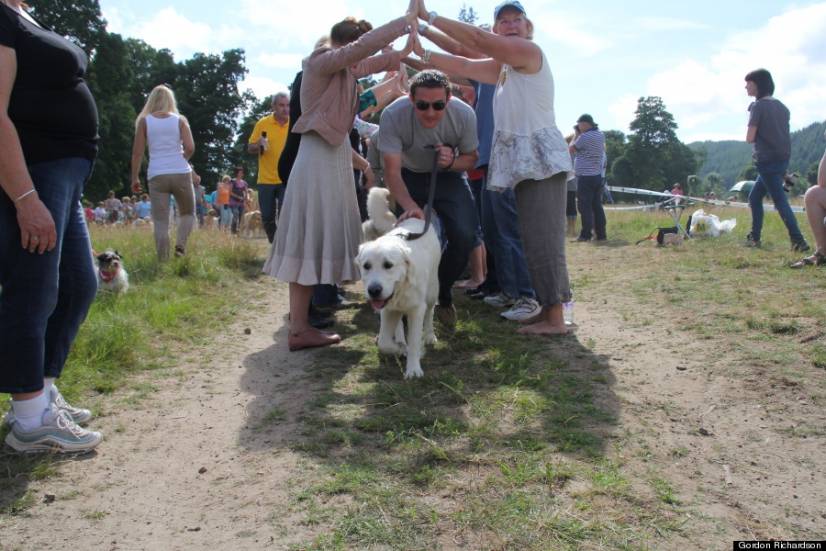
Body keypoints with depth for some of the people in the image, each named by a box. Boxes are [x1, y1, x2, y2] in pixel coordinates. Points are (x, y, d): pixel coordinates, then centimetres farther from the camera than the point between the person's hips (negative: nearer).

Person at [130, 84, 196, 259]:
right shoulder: (180, 120, 5)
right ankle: (180, 245, -5)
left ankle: (164, 262, -2)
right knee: (188, 214, 18)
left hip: (156, 175, 0)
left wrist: (135, 178, 10)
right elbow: (190, 148, -5)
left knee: (161, 222, 3)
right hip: (181, 174, 0)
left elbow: (137, 152, 2)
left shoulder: (144, 121, 6)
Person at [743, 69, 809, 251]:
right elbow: (783, 132, 16)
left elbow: (749, 138, -14)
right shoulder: (781, 106, 15)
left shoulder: (758, 106, -9)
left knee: (780, 201, -10)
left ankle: (798, 240, -15)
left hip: (767, 161, -8)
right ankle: (754, 236, 20)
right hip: (783, 159, 8)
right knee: (754, 197, 18)